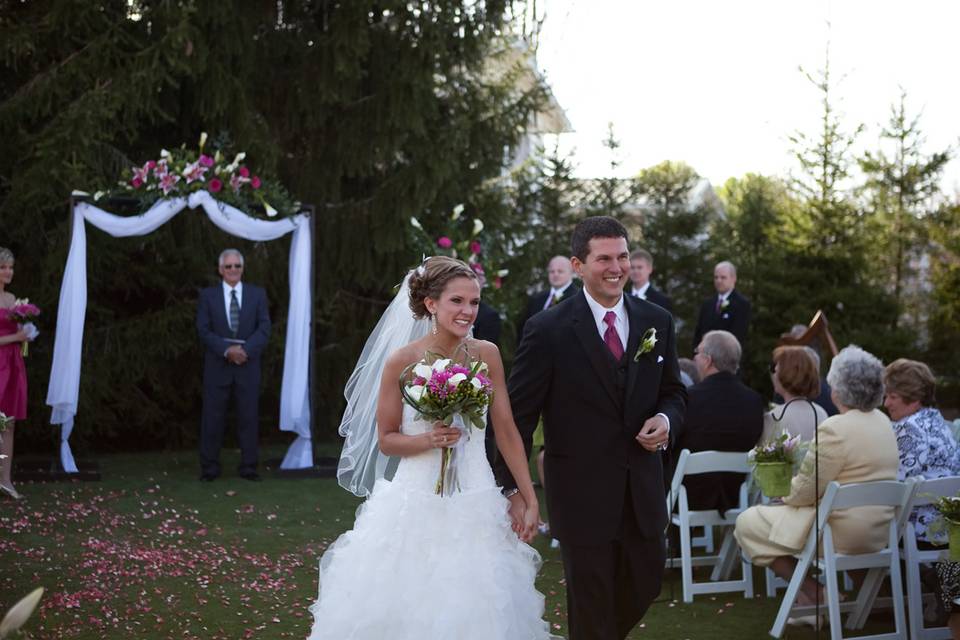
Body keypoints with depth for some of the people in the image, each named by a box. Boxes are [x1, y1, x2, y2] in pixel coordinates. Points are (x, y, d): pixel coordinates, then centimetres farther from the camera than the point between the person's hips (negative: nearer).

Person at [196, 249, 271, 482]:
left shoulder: (257, 294, 7)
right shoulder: (208, 295, 5)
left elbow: (264, 328, -2)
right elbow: (204, 330, -3)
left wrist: (245, 349, -16)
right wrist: (227, 350, -16)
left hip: (248, 365, 1)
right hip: (217, 365, -1)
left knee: (248, 416, 2)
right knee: (213, 417, 0)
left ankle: (248, 467, 8)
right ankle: (210, 468, 6)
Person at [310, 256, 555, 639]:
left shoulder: (487, 354, -2)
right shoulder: (402, 360, -8)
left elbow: (507, 432, 2)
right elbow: (386, 441, -1)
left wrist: (531, 501, 1)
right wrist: (429, 440, -20)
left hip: (475, 504, 2)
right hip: (416, 505, -2)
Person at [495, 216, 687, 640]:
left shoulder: (657, 322, 3)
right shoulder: (549, 330, -11)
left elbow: (673, 392, 14)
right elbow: (517, 416, -8)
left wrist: (665, 419, -9)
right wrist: (513, 489, -10)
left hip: (642, 489, 5)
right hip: (581, 492, -5)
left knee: (644, 586, 17)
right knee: (592, 604, 7)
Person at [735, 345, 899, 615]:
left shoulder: (835, 429, -22)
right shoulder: (883, 422, 7)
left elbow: (803, 492, -17)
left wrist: (784, 492, 6)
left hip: (845, 534, -10)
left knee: (747, 523, 3)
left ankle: (814, 595, 2)